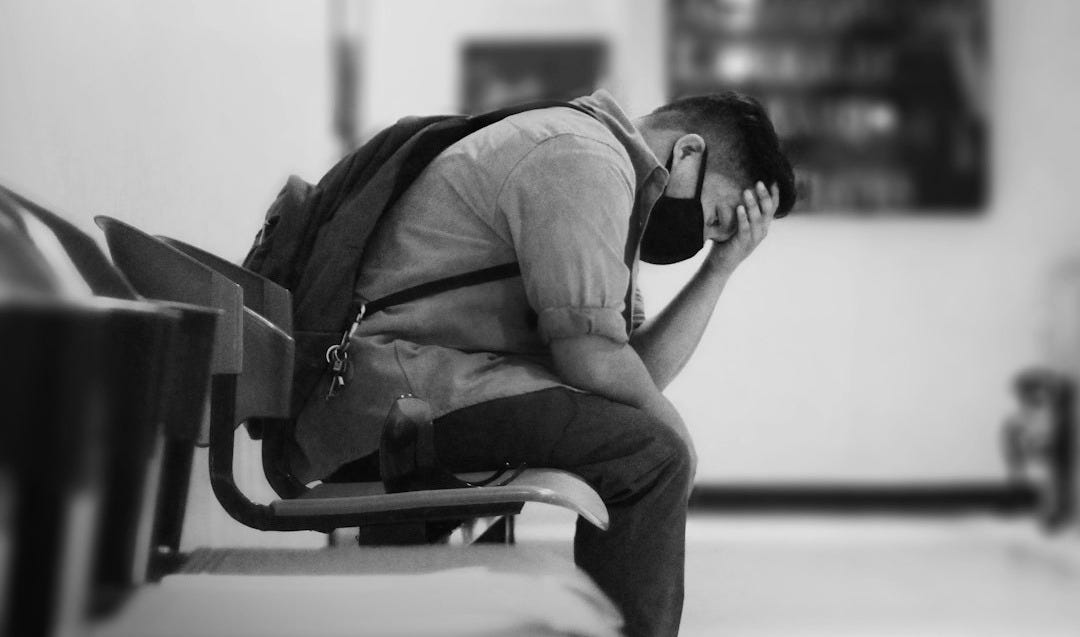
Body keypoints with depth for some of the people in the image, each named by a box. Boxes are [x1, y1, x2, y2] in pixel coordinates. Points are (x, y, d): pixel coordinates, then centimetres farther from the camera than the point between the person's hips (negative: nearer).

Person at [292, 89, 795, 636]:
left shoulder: (607, 163, 21)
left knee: (649, 445, 19)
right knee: (651, 456, -20)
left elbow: (639, 371, 14)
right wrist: (671, 431, -2)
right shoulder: (581, 158, -12)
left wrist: (721, 267, 8)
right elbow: (593, 357, -18)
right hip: (392, 388, -11)